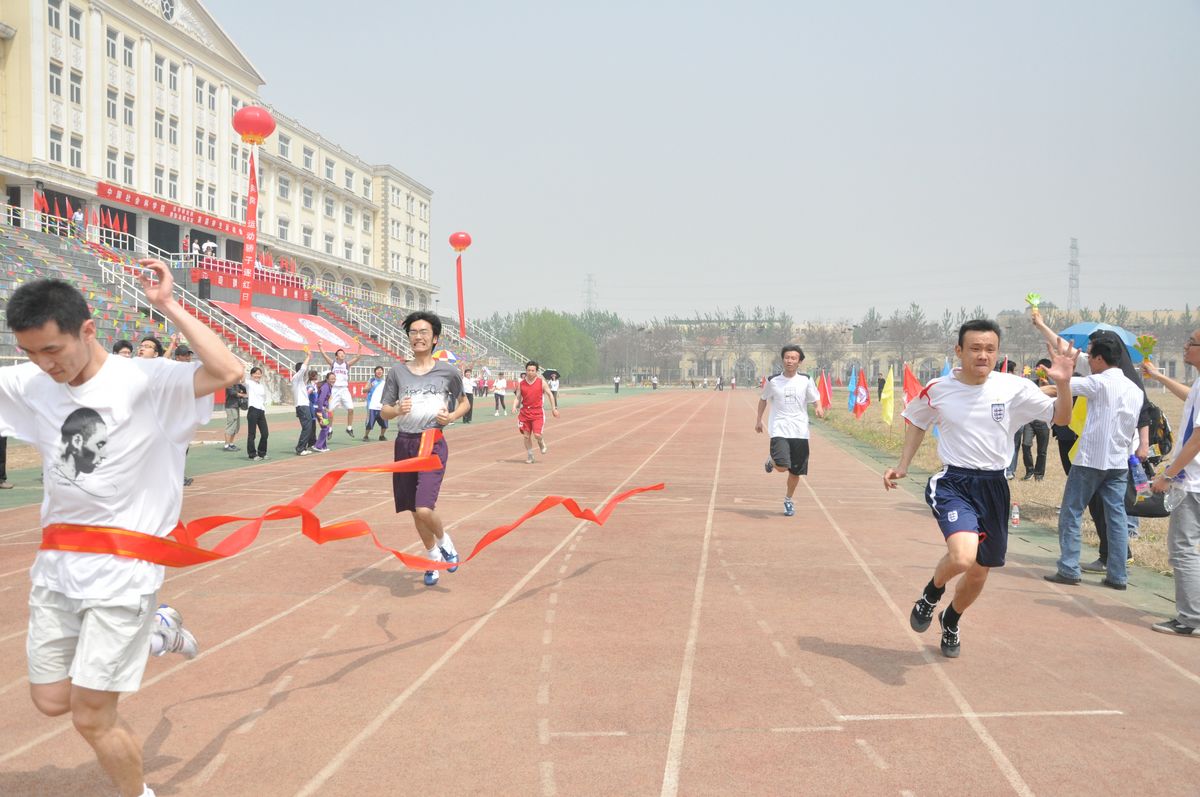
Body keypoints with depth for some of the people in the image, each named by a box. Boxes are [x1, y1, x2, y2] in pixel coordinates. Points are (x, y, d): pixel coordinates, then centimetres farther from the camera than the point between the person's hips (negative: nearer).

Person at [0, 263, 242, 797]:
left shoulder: (146, 381, -16)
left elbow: (228, 373, -31)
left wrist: (167, 307, -29)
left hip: (121, 574, -6)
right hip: (56, 568, 6)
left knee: (92, 718, 0)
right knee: (51, 701, 16)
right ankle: (154, 633, 35)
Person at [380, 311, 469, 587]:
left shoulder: (448, 372, 0)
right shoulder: (397, 371, 4)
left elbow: (464, 402, 14)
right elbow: (384, 411, 7)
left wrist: (451, 417, -6)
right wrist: (397, 410, -15)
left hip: (433, 444, -3)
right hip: (405, 443, 3)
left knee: (424, 510, -18)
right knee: (415, 512, 12)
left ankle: (444, 541, 15)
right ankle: (433, 556, 36)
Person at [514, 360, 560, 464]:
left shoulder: (541, 382, -2)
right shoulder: (521, 383, 3)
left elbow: (550, 394, 5)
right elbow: (518, 397, 8)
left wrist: (554, 408, 2)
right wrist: (515, 406, -11)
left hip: (538, 412, -3)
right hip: (525, 412, 3)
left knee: (537, 434, -16)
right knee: (526, 436, 4)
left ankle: (541, 443, 20)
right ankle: (529, 456, 20)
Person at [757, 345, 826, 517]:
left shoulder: (806, 380, 1)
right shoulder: (773, 381, 1)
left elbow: (816, 398, 8)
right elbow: (763, 399, 17)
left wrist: (819, 408, -15)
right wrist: (759, 420, 16)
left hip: (800, 431, 2)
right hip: (779, 429, -2)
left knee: (795, 472, 7)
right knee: (782, 467, -20)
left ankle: (789, 500, 32)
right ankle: (771, 460, 17)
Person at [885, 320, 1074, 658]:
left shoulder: (1015, 387, -7)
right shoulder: (937, 389, -6)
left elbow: (1060, 417, -8)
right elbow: (916, 421, 14)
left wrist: (1062, 383, -26)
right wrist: (902, 466, 8)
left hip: (993, 487, 3)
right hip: (952, 482, -2)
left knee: (979, 571, 15)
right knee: (962, 557, -28)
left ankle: (950, 621, 47)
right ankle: (932, 591, 8)